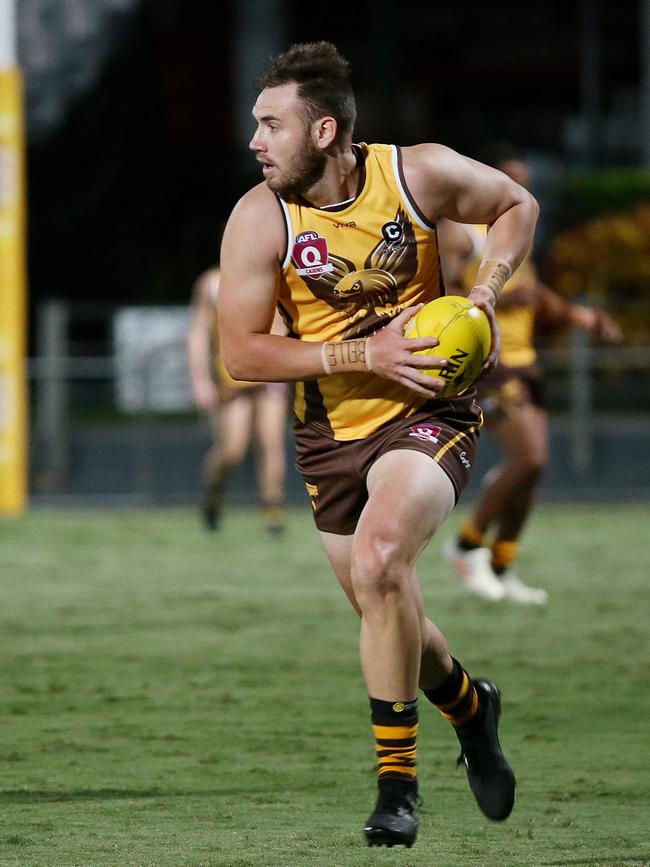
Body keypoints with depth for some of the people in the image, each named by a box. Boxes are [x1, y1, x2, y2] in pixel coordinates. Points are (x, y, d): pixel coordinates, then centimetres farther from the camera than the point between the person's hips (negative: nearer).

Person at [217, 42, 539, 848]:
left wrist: (483, 293, -9)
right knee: (391, 622, 12)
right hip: (331, 433, 3)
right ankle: (469, 706, 46)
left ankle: (397, 782, -18)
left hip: (428, 412, -3)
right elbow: (240, 351, -13)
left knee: (377, 560, -28)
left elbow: (517, 206, 7)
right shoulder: (258, 220, -12)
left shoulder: (419, 174, -12)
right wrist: (365, 356, -20)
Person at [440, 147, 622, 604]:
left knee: (533, 467, 4)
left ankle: (500, 568, 15)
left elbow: (538, 312, 24)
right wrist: (499, 300, -29)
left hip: (523, 361, 8)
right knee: (529, 459, -18)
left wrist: (579, 316, 9)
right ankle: (469, 544, -2)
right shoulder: (457, 232, -8)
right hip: (482, 362, -8)